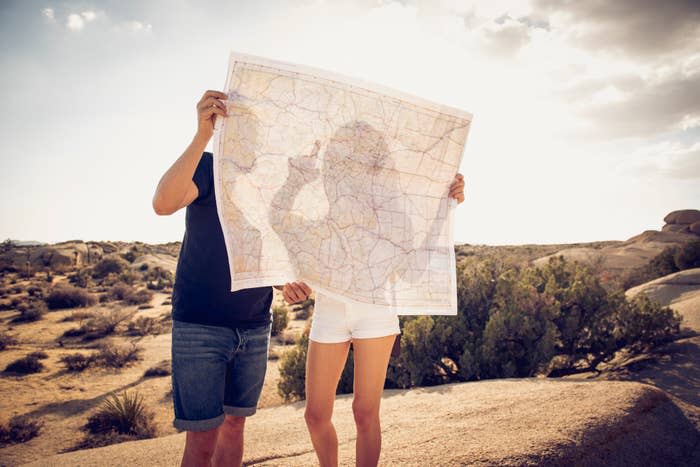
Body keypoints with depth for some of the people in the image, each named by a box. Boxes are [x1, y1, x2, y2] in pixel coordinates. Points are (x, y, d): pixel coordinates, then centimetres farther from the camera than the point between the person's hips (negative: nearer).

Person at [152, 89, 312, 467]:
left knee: (235, 422, 15)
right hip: (200, 325, -5)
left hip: (255, 327, 5)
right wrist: (202, 134, -35)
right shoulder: (208, 167, -7)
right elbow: (163, 204, -28)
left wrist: (287, 283, -7)